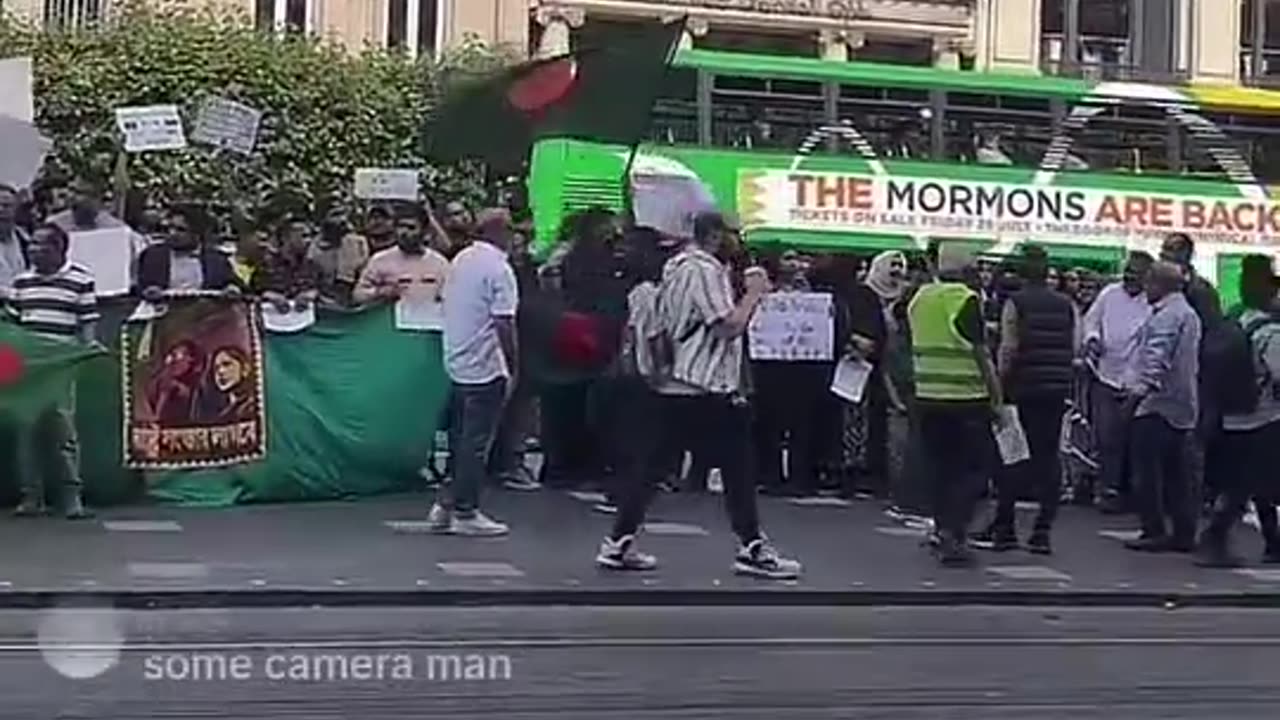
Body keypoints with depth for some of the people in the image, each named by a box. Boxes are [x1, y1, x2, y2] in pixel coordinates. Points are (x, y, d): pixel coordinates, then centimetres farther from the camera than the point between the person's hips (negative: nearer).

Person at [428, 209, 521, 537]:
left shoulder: (460, 260, 9)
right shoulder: (499, 268, -14)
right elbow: (504, 323, -17)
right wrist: (513, 367, -10)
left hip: (457, 363, 8)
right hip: (486, 366, -8)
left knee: (461, 438, 16)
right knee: (477, 442, 0)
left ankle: (446, 504, 18)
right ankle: (466, 513, 4)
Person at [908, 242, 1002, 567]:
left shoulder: (919, 298, 8)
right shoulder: (966, 300, -11)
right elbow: (978, 351, -12)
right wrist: (995, 392, -6)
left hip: (927, 394, 6)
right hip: (966, 396, -6)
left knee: (941, 466, 14)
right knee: (974, 467, 0)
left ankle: (944, 532, 17)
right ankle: (954, 532, -11)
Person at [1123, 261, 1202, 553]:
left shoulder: (1166, 315, -13)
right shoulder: (1188, 314, 18)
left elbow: (1156, 359, -23)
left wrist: (1138, 390, -25)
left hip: (1157, 403, -10)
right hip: (1181, 407, 10)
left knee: (1147, 471, -4)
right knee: (1176, 473, 11)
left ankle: (1154, 531, -4)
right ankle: (1183, 533, 12)